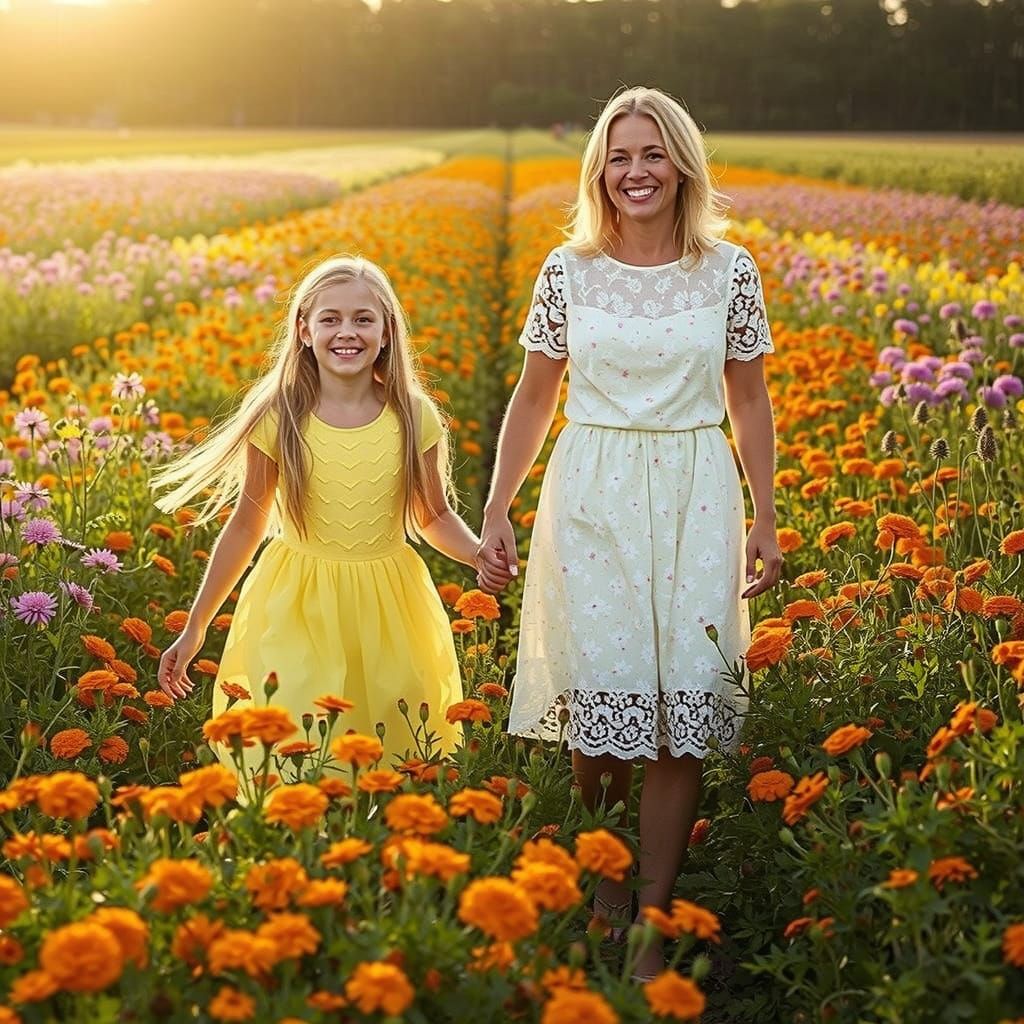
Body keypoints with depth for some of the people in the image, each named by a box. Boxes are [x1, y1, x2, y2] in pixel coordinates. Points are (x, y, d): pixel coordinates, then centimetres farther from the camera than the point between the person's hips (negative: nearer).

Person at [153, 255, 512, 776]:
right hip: (297, 612, -1)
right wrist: (194, 629, 5)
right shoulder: (277, 419, -6)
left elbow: (434, 517, 10)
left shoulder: (414, 419, -3)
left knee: (400, 766, 3)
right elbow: (246, 527, 3)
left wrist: (480, 555, -11)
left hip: (389, 613, 1)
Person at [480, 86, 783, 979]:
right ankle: (601, 881, 22)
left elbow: (750, 402, 9)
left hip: (694, 503, 0)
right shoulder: (568, 270, 1)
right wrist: (497, 507, 4)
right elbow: (534, 399, 9)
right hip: (592, 500, 0)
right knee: (599, 701, -1)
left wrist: (766, 520, 6)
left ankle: (653, 916, 7)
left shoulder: (729, 271, 1)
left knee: (681, 706, -2)